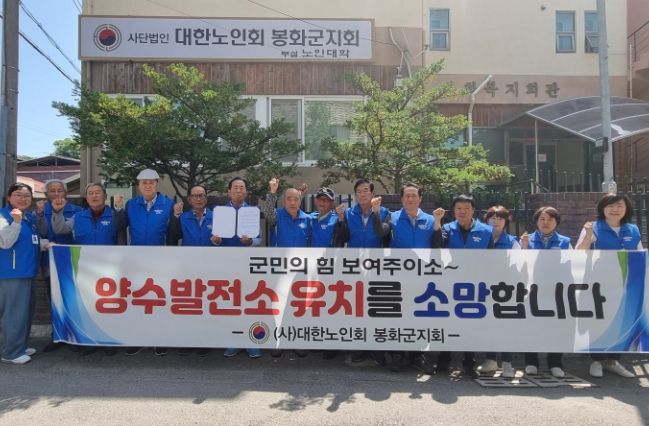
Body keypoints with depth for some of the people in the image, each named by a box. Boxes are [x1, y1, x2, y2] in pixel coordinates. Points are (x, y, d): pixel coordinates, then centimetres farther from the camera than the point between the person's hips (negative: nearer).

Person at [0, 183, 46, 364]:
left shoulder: (29, 218, 13)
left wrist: (46, 242, 7)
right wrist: (16, 222, -34)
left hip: (27, 271, 9)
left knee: (26, 311, 16)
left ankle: (20, 346, 29)